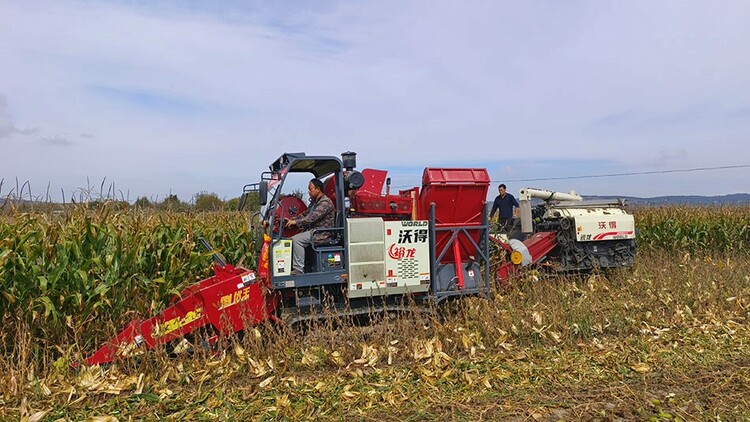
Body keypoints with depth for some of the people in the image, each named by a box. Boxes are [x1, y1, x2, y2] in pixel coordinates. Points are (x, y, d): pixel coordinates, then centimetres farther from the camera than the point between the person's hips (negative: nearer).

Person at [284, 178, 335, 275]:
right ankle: (291, 266, 2)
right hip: (313, 230, 10)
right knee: (292, 240, 0)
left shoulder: (325, 202, -16)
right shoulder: (314, 201, 17)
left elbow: (313, 217, -24)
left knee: (296, 240, -22)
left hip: (323, 233, -10)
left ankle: (298, 270, -19)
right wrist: (291, 220, 10)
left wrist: (296, 222, -24)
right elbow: (305, 214, 23)